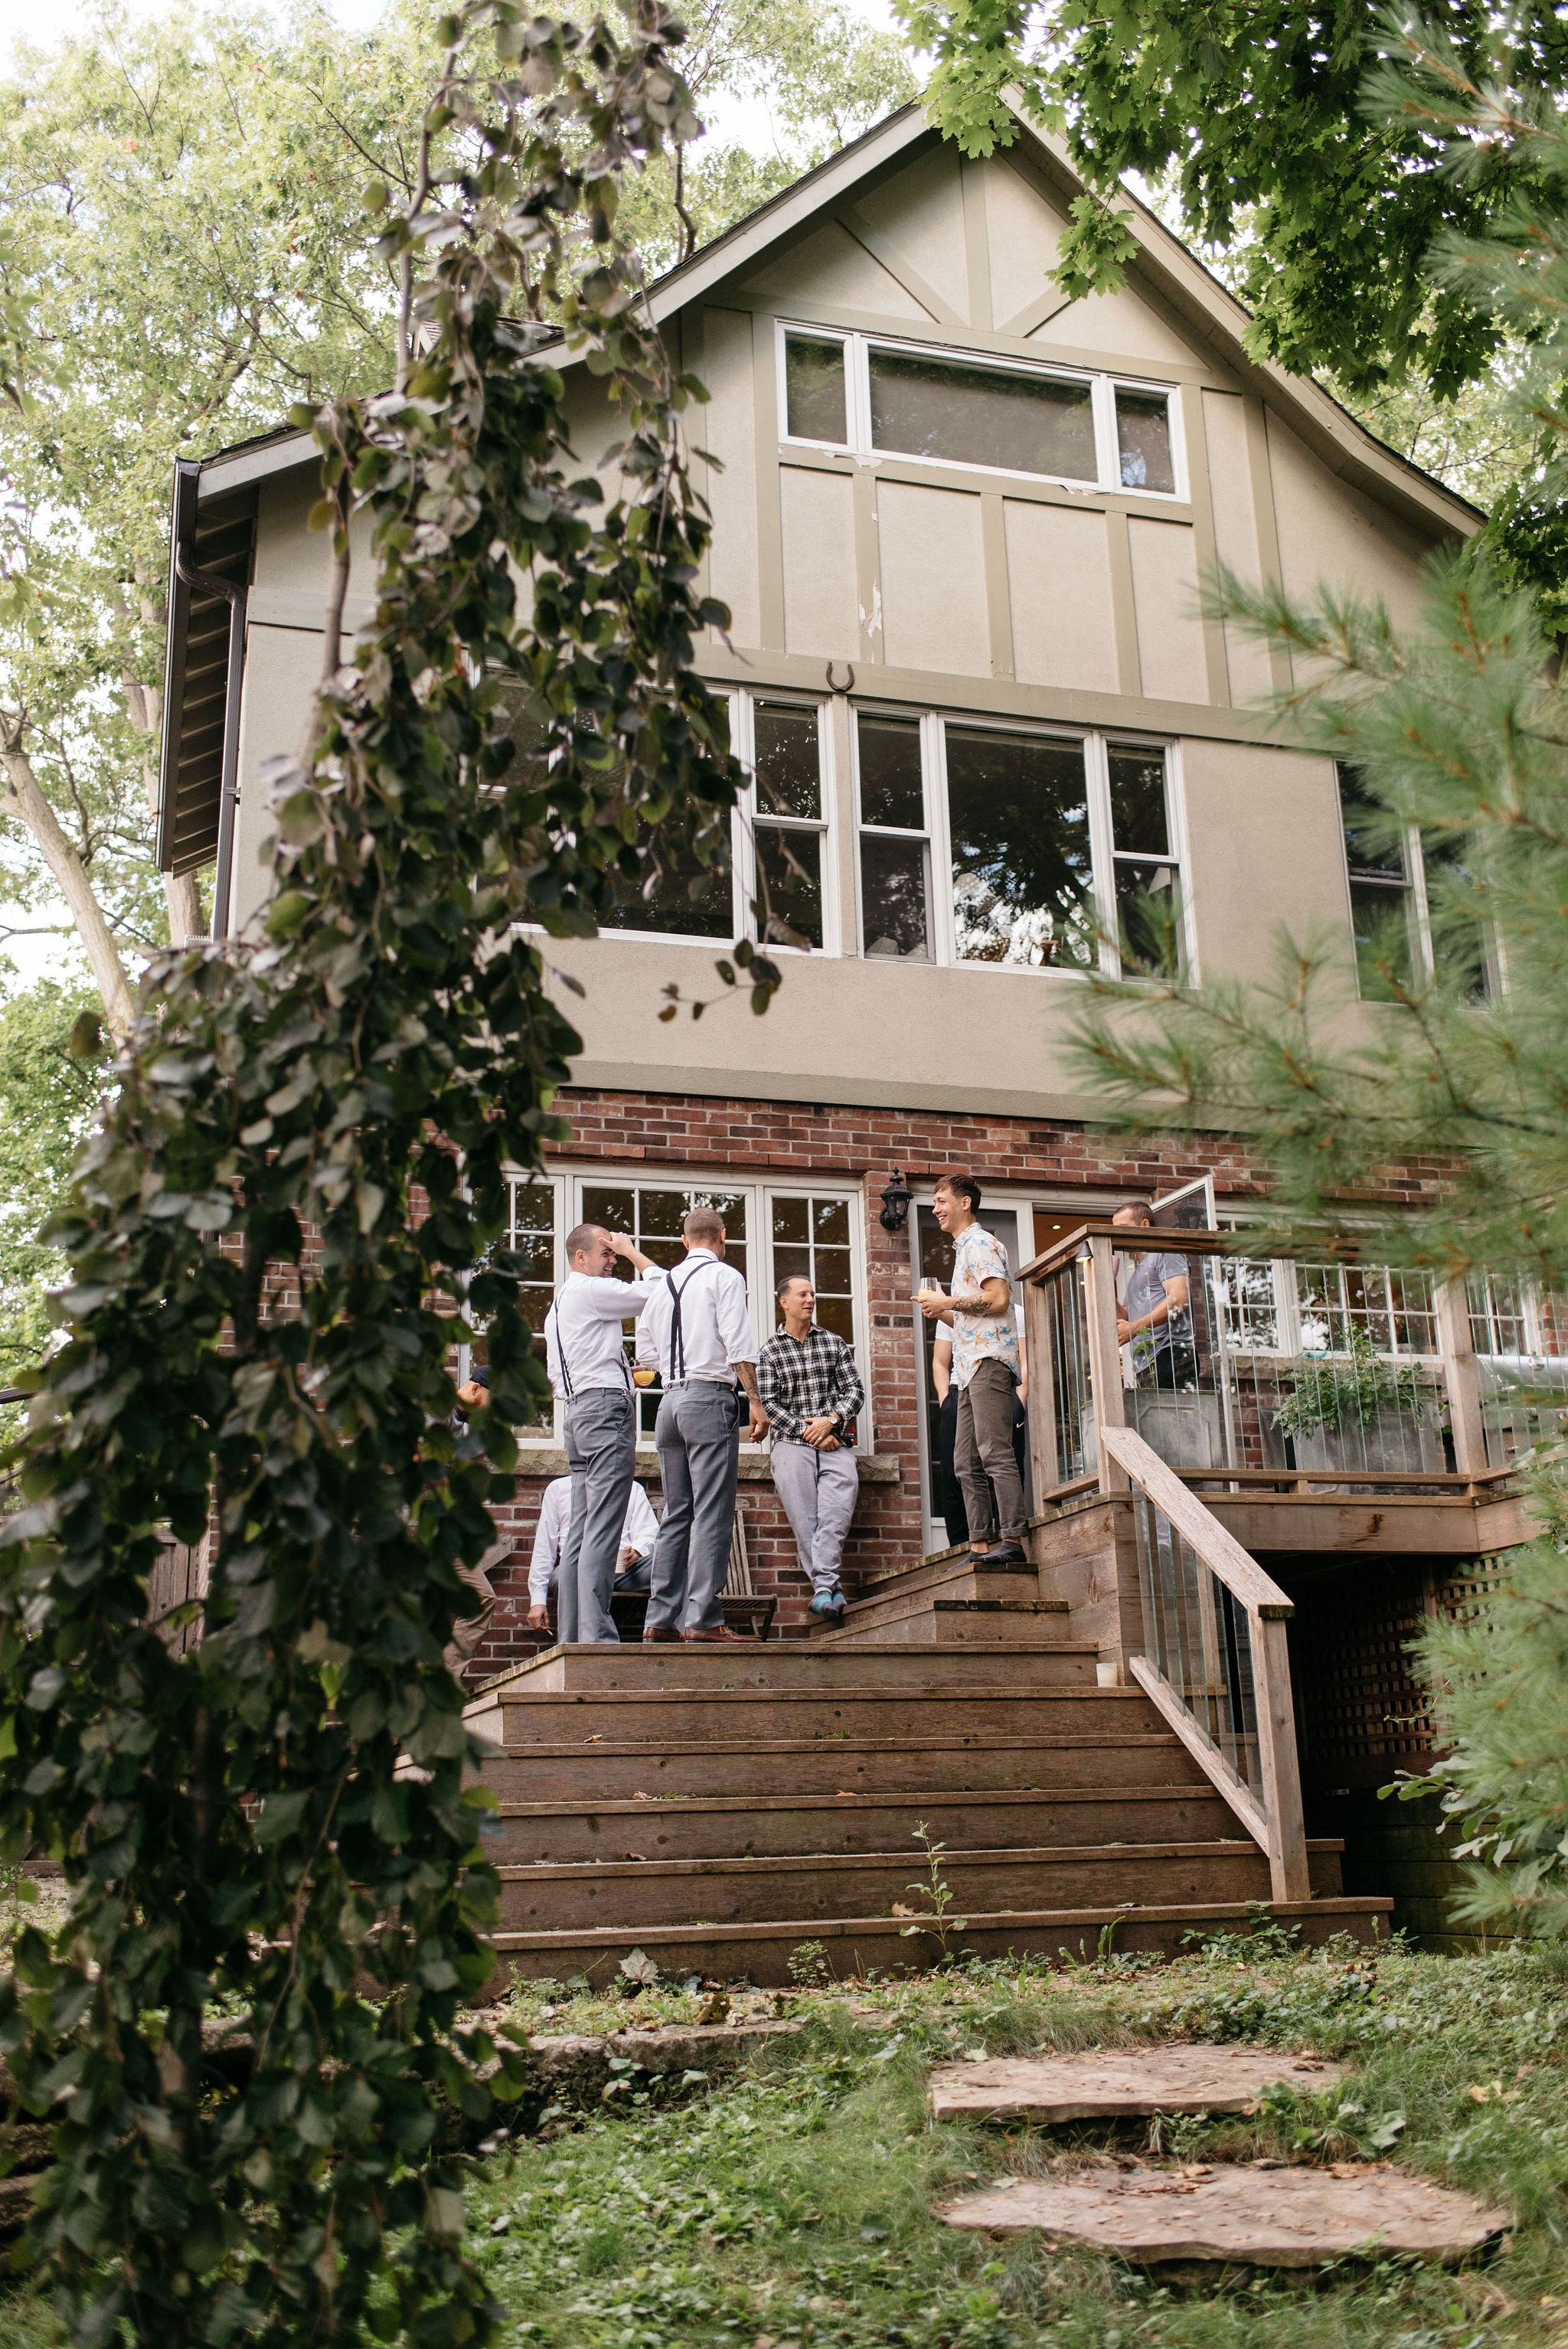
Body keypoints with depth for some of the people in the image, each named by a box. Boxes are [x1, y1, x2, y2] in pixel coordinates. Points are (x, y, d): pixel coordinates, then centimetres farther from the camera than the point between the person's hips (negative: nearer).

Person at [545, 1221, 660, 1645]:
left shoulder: (557, 1306, 24)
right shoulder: (591, 1291, -5)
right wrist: (632, 1251, 7)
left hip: (577, 1409, 10)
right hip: (608, 1407, -10)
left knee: (580, 1529, 7)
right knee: (602, 1529, -14)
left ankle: (569, 1634, 6)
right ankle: (596, 1633, -19)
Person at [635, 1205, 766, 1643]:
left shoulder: (662, 1285, 16)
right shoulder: (724, 1276, -2)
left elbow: (645, 1353, 16)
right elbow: (739, 1344, -11)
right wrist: (756, 1401, -10)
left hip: (670, 1400, 7)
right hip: (710, 1397, -6)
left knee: (677, 1513, 10)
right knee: (712, 1513, -7)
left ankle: (661, 1618, 9)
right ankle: (702, 1618, -12)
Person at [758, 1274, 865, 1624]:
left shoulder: (834, 1344, 19)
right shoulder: (770, 1352, 12)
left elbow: (855, 1391, 13)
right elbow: (769, 1404, 3)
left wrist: (831, 1420, -5)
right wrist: (807, 1431, -8)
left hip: (834, 1439, 1)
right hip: (791, 1440, -1)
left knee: (844, 1485, -24)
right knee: (804, 1516, -16)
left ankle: (823, 1586, -29)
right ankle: (829, 1585, -19)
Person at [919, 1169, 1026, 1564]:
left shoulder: (980, 1242, -3)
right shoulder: (964, 1249, 27)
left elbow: (999, 1299, -17)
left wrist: (949, 1303, -9)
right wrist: (944, 1314, 14)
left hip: (989, 1360, -11)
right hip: (971, 1367, 11)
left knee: (995, 1453, -16)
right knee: (967, 1463, 6)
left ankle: (1013, 1542, -19)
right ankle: (979, 1546, 4)